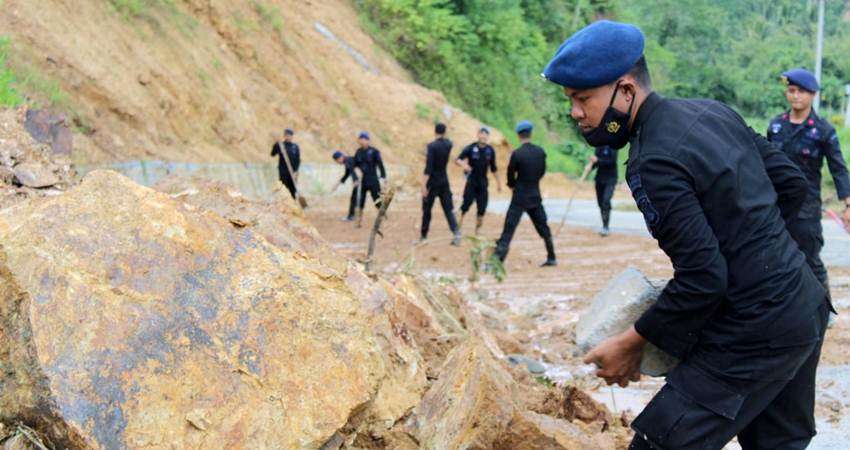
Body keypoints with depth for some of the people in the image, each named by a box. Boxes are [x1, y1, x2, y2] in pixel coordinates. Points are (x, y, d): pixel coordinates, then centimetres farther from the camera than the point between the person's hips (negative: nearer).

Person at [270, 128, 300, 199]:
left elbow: (298, 160, 3)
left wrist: (295, 172, -9)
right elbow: (273, 154, -9)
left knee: (293, 190, -1)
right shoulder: (280, 145, 4)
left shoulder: (295, 147, 6)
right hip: (283, 172, -1)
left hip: (292, 172, 1)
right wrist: (276, 144, -20)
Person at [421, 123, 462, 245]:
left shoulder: (432, 146, -16)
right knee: (448, 209, 4)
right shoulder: (448, 144, 2)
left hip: (432, 181, -4)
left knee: (427, 209, 8)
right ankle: (456, 233, -13)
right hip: (444, 181, 5)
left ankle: (423, 236, 16)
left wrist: (424, 186, -22)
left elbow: (428, 168, -21)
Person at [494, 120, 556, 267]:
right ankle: (551, 258, 28)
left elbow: (510, 175, -5)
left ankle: (496, 260, -14)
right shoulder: (540, 152, -1)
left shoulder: (517, 154, -16)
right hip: (535, 197, 5)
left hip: (520, 198, -5)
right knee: (543, 227, 19)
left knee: (508, 229, -7)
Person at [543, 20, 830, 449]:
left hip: (753, 338, -10)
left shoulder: (654, 164, -21)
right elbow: (791, 184, 12)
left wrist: (630, 343, -12)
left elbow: (703, 279, -23)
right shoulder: (714, 111, 6)